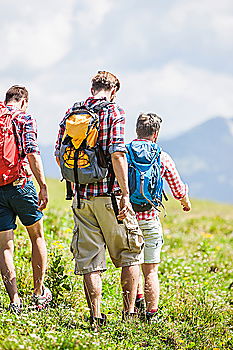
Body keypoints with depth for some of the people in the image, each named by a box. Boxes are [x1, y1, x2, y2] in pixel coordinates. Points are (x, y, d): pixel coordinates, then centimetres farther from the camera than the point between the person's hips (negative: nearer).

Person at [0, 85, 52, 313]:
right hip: (20, 184, -3)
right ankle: (39, 293, 17)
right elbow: (31, 153, -14)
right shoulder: (23, 118, -1)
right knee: (37, 236, 16)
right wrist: (43, 186, -14)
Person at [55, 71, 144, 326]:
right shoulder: (114, 112, -6)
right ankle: (129, 312, 8)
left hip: (81, 197, 4)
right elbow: (117, 154, -17)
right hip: (109, 194, -4)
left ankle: (95, 317, 6)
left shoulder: (71, 113, 8)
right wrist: (125, 194, -14)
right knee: (130, 255, 11)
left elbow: (59, 154, 9)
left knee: (89, 261, 7)